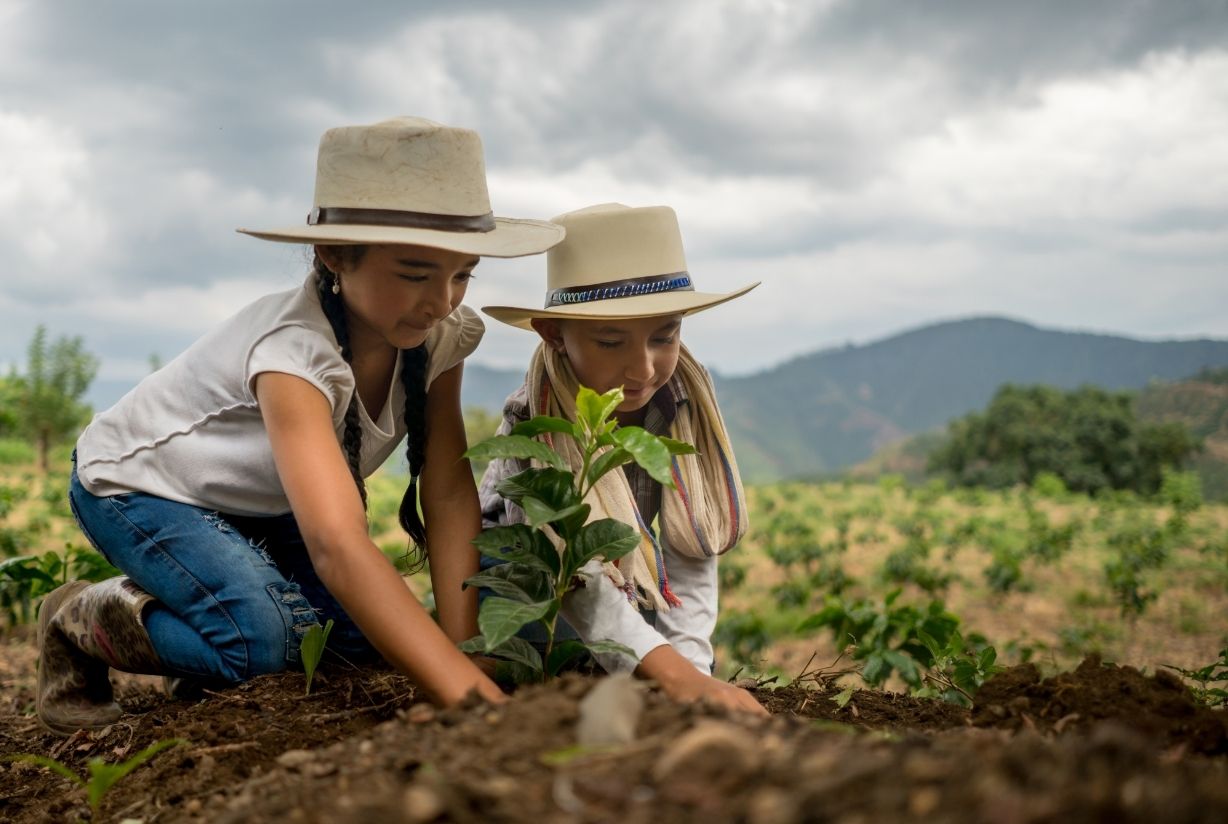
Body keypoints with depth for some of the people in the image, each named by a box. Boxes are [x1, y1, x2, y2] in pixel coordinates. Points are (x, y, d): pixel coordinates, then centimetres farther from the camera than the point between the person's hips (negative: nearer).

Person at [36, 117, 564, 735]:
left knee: (367, 632, -10)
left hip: (256, 501, 7)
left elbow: (450, 496, -19)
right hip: (135, 483, -7)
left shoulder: (440, 336, -19)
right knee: (261, 636, -30)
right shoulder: (296, 351, -41)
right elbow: (337, 545, -52)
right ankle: (77, 619, -1)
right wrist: (474, 698, -61)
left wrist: (464, 651, -32)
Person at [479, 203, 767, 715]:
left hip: (626, 599, 4)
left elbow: (691, 556, -20)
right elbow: (580, 581, -42)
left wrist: (690, 668, -36)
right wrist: (676, 677, -56)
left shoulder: (683, 405, -18)